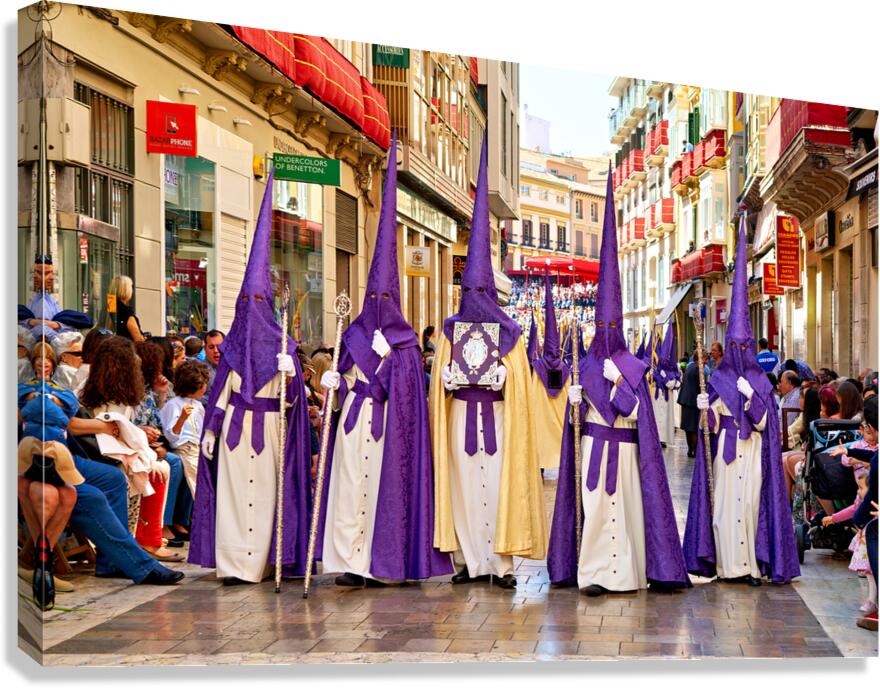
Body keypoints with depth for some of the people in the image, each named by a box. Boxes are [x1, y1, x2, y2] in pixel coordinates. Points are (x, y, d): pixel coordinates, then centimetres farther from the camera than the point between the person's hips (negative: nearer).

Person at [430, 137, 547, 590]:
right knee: (462, 484, 1)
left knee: (499, 484, -4)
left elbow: (518, 380, 1)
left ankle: (501, 561, 0)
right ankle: (467, 559, 6)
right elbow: (440, 377, 9)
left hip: (498, 418, -2)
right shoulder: (451, 329, 9)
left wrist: (502, 377, -19)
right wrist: (446, 378, -12)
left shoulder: (509, 332, 4)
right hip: (461, 417, 2)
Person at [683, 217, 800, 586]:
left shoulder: (760, 380, 4)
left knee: (750, 501, -4)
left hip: (752, 449, -1)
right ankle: (726, 563, 1)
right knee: (723, 501, -3)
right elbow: (713, 423, 4)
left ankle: (753, 563, -1)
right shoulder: (718, 377, 7)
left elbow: (763, 422, -3)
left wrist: (751, 397, -17)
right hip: (725, 446, 1)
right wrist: (705, 408, -16)